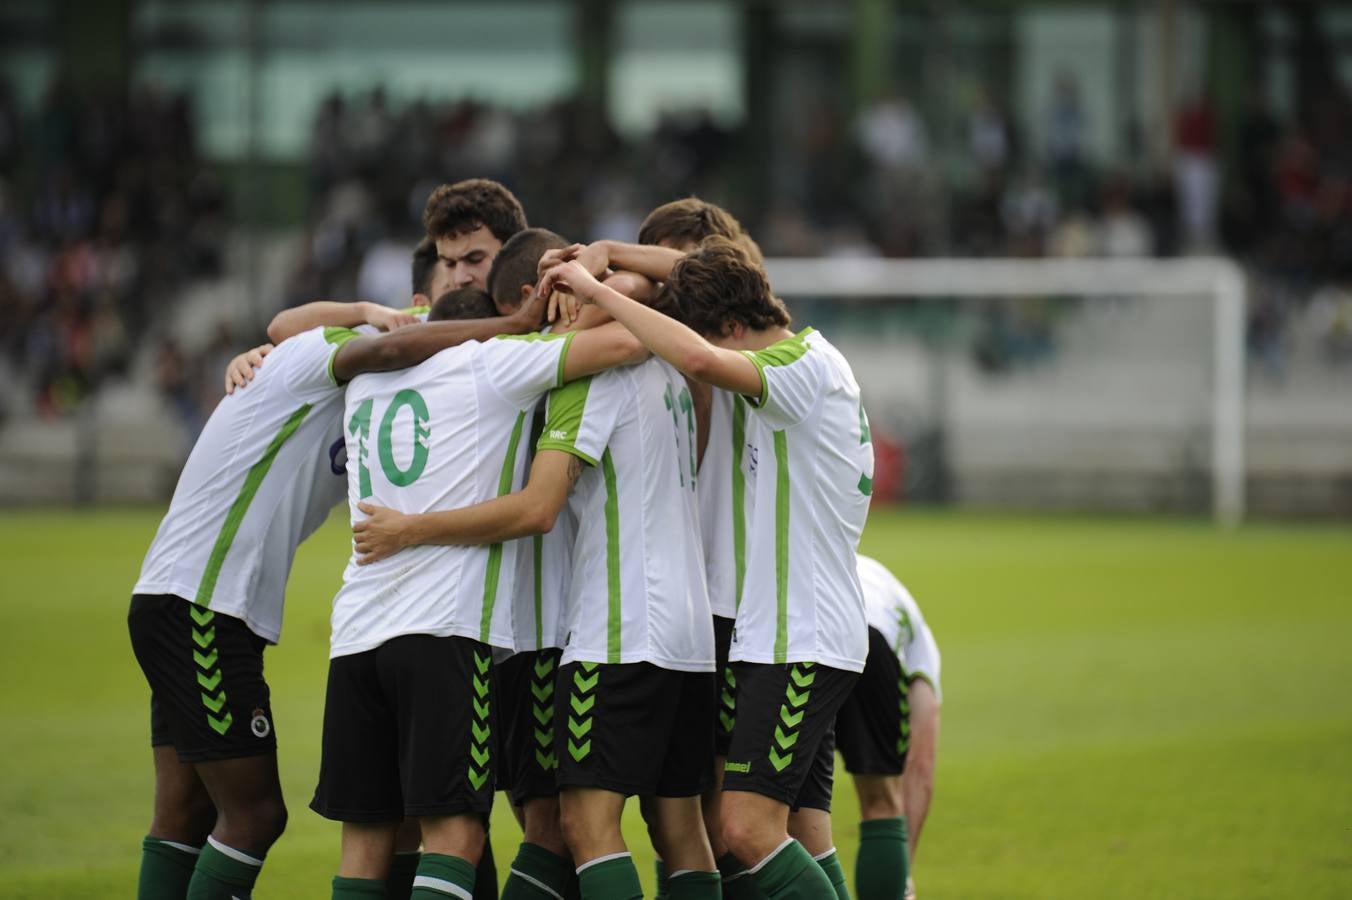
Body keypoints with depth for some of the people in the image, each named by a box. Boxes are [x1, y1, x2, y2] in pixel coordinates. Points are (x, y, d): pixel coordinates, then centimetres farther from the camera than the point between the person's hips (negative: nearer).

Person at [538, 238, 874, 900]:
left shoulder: (805, 363, -14)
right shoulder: (802, 357, 15)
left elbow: (698, 358, -35)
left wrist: (598, 290, -25)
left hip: (803, 640, -10)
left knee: (749, 827, -17)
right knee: (804, 841, 5)